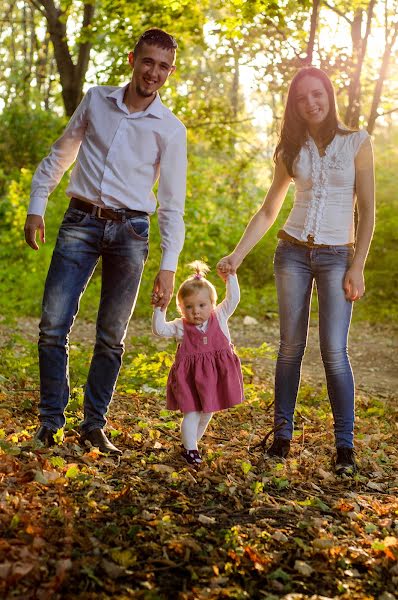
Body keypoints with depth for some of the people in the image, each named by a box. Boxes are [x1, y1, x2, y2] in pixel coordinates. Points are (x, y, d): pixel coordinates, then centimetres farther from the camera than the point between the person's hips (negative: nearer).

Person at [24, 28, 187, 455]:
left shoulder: (171, 130, 1)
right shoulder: (96, 100, 6)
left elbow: (173, 205, 1)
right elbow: (60, 154, 16)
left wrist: (168, 267, -5)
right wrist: (36, 207, 11)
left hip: (130, 231, -1)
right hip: (80, 222, 1)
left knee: (111, 337, 3)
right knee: (53, 325, -6)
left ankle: (94, 425, 17)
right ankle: (51, 421, 8)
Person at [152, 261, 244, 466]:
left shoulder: (219, 317, 0)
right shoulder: (180, 327, -4)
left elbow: (233, 299, -1)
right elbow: (159, 329, -13)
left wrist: (230, 278, -6)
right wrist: (160, 308, -21)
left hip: (216, 375, 3)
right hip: (190, 378, -3)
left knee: (206, 413, 16)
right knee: (191, 413, -3)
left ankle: (190, 442, 35)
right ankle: (190, 449, 10)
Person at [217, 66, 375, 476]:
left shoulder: (357, 143, -1)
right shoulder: (291, 151, 8)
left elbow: (367, 211, -2)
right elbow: (268, 212, 10)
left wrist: (357, 267, -9)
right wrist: (237, 255, 0)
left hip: (337, 256, -3)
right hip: (293, 252, 3)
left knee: (334, 351, -9)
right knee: (291, 347, 4)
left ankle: (345, 446, 0)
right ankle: (282, 436, 13)